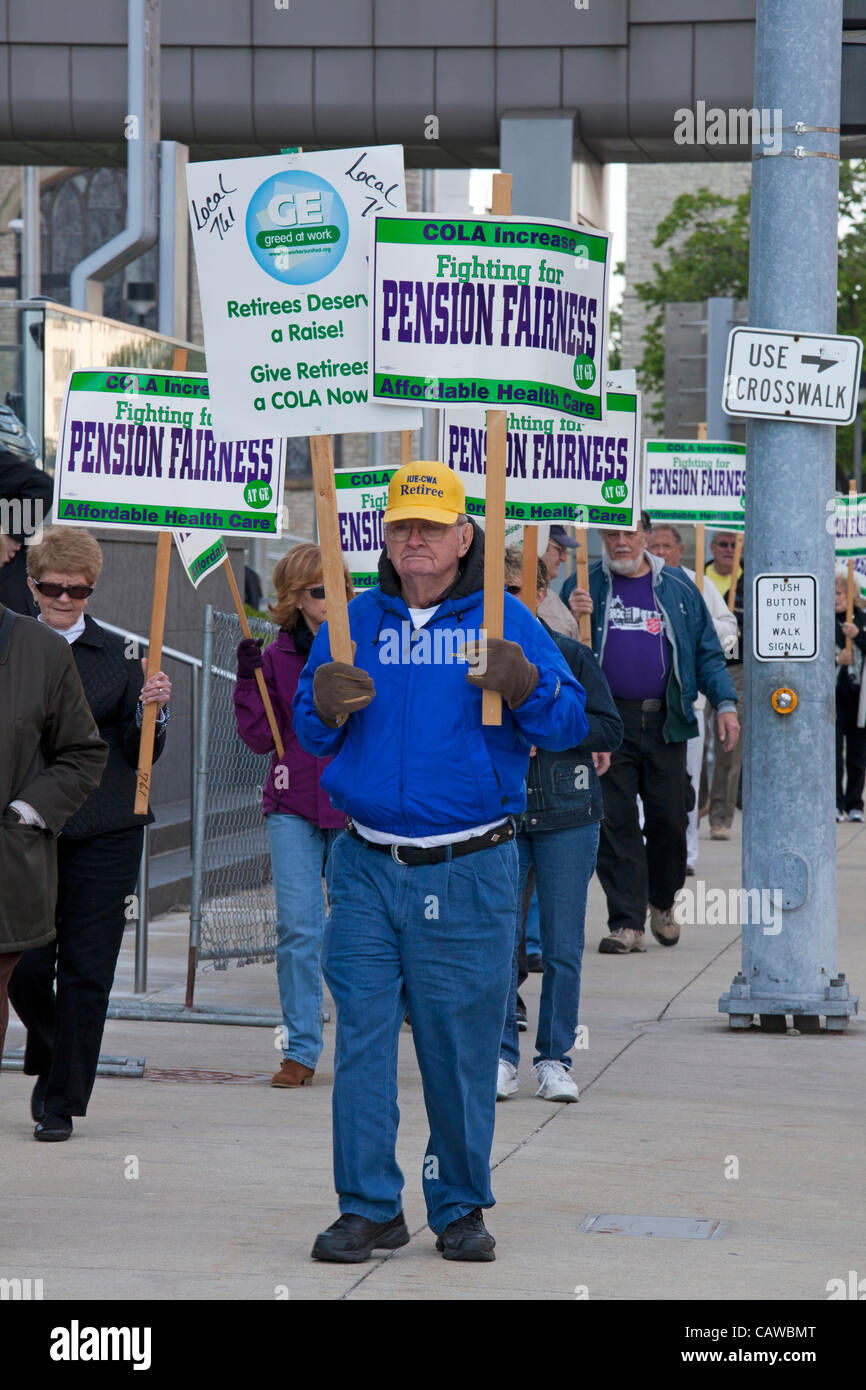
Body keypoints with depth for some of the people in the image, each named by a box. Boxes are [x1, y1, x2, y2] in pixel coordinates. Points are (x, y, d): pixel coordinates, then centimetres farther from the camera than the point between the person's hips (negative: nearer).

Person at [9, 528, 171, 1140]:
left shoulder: (118, 655, 5)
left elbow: (142, 754, 6)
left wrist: (153, 710, -12)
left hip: (104, 834, 0)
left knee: (87, 969, -1)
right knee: (25, 963, 0)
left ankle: (61, 1101, 8)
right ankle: (50, 1056, 30)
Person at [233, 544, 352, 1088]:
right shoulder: (276, 658, 5)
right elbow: (263, 736, 1)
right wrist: (251, 679, -8)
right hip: (294, 808, 1)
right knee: (299, 930, -5)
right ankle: (301, 1049, 3)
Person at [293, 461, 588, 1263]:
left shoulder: (505, 623, 3)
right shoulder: (355, 622, 10)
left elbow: (570, 725, -2)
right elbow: (310, 736, 11)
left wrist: (523, 687, -21)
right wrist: (324, 707, -11)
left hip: (470, 873, -2)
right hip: (366, 867, 2)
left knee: (462, 1046, 4)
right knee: (362, 1037, -1)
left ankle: (461, 1206, 17)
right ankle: (370, 1207, 7)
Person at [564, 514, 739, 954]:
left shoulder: (677, 587, 11)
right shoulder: (585, 584, 7)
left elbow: (707, 651, 13)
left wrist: (725, 703, 2)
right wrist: (569, 618, -13)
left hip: (664, 722, 1)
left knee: (668, 819, 3)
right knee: (615, 822, -3)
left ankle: (662, 904, 26)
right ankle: (627, 922, 0)